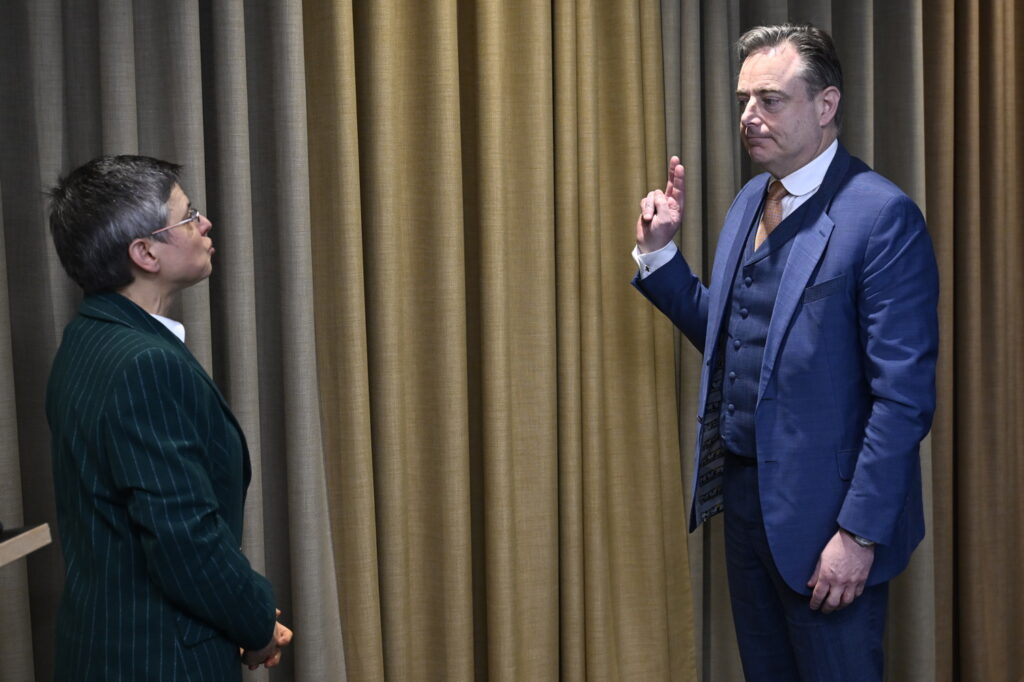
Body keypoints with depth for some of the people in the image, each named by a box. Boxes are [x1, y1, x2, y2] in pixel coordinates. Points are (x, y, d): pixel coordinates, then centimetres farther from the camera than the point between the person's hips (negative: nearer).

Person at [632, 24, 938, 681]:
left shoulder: (881, 216, -17)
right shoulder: (750, 202, 8)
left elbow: (905, 396, -19)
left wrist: (859, 534, -20)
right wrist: (658, 252, 3)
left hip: (822, 511, -7)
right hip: (743, 489, 8)